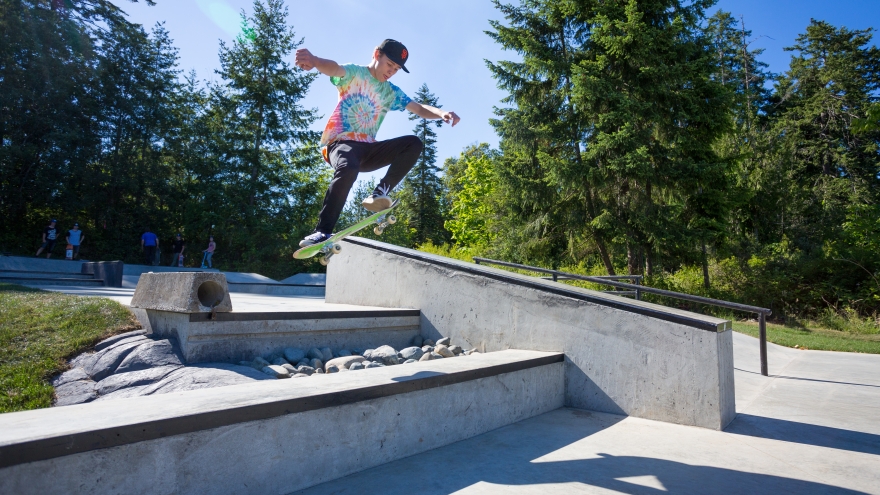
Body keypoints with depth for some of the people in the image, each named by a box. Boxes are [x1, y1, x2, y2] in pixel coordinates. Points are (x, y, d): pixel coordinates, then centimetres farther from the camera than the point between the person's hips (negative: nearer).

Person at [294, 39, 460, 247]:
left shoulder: (391, 93, 17)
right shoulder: (353, 73, 1)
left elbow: (420, 108, 8)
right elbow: (334, 68, -22)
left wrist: (442, 113, -15)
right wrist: (314, 60, -47)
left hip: (368, 149, 6)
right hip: (341, 142, -5)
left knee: (413, 143, -13)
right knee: (348, 169, -40)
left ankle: (379, 194, -20)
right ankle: (322, 232, -33)